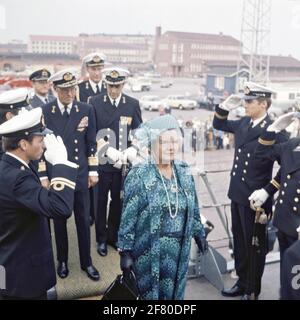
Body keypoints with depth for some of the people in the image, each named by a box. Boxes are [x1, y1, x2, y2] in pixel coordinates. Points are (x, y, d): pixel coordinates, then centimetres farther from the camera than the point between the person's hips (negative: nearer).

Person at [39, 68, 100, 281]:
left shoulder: (86, 110, -1)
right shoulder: (44, 111, -4)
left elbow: (91, 143, 4)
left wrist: (93, 171, 3)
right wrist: (43, 176, -4)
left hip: (80, 175, 1)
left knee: (83, 220, 9)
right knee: (59, 220, 13)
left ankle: (86, 262, 25)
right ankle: (62, 260, 32)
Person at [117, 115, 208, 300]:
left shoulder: (184, 173, 3)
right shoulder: (139, 175, -13)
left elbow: (194, 209, 13)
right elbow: (128, 216, -12)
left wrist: (199, 233, 17)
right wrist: (125, 251, -12)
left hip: (180, 250, 5)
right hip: (150, 252, -4)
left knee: (175, 294, 17)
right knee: (150, 295, 8)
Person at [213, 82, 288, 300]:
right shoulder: (243, 124, 4)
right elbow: (219, 125, 20)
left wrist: (267, 191, -21)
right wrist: (225, 107, 2)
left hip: (255, 198, -7)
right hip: (237, 194, 7)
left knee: (254, 245, 10)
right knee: (240, 242, 19)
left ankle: (252, 290, 28)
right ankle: (242, 283, 37)